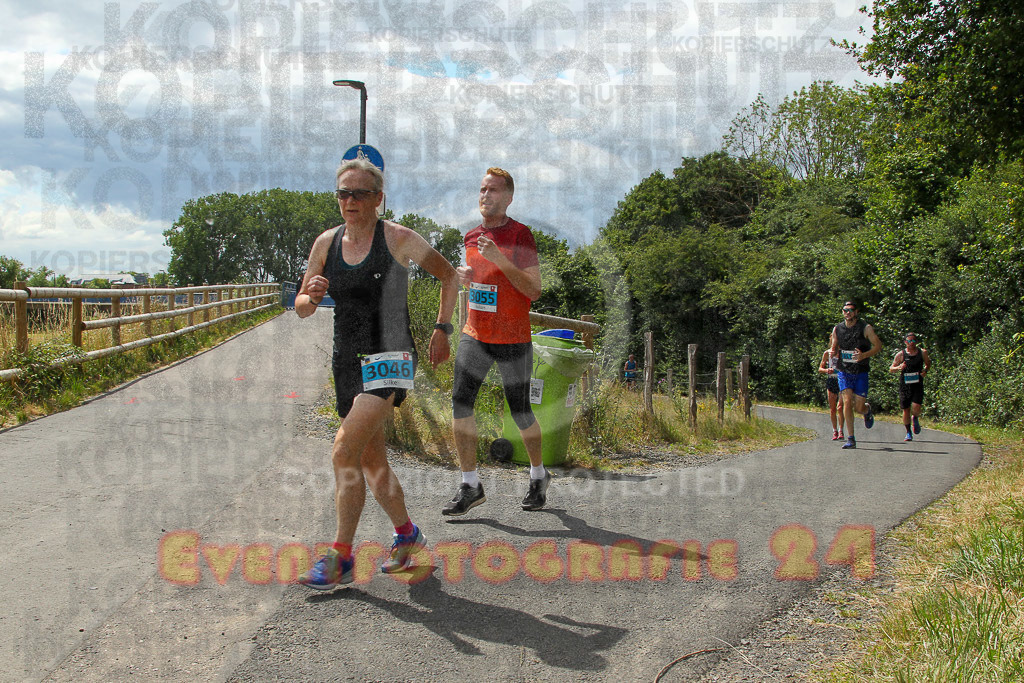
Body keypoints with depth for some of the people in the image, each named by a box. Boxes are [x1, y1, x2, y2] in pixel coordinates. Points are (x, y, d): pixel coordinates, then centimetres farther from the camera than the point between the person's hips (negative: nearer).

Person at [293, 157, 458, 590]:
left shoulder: (398, 239, -7)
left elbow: (449, 276, 5)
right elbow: (301, 309, 9)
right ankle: (406, 534, 34)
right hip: (346, 361, 6)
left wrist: (441, 330, -1)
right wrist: (311, 296, -14)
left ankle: (340, 559, -10)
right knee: (372, 461, 15)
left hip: (388, 359, -6)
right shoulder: (326, 243, 6)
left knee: (345, 451, -18)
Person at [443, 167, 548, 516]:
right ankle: (470, 486, -2)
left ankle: (538, 475, 29)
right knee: (460, 402, -9)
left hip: (513, 341, -5)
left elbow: (534, 291, -16)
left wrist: (500, 259, -25)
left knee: (520, 412, 4)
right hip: (475, 336, 5)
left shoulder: (520, 235, -10)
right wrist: (464, 277, 2)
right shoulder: (472, 236, 9)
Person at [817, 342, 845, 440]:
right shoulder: (827, 353, 5)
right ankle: (834, 431, 15)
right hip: (831, 380, 1)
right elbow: (820, 369, 9)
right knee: (832, 409, 3)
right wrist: (826, 370, -12)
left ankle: (840, 430, -3)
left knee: (840, 407, -13)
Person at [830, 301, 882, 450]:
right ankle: (850, 439, -7)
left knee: (859, 407, -2)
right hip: (844, 372, 2)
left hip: (861, 372, -2)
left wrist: (864, 355, -17)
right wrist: (834, 352, -10)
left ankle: (867, 410, 39)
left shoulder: (866, 328, -6)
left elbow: (878, 345, -1)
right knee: (847, 402, -12)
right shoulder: (837, 329, 3)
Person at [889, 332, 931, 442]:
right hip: (905, 385, 0)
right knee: (906, 409, 3)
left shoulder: (923, 353, 3)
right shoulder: (901, 354, -1)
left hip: (918, 385, 0)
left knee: (916, 407, -16)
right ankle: (908, 433, 21)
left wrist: (925, 370, 0)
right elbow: (891, 368, 5)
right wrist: (898, 368, -16)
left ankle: (915, 418, 21)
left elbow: (928, 363, 20)